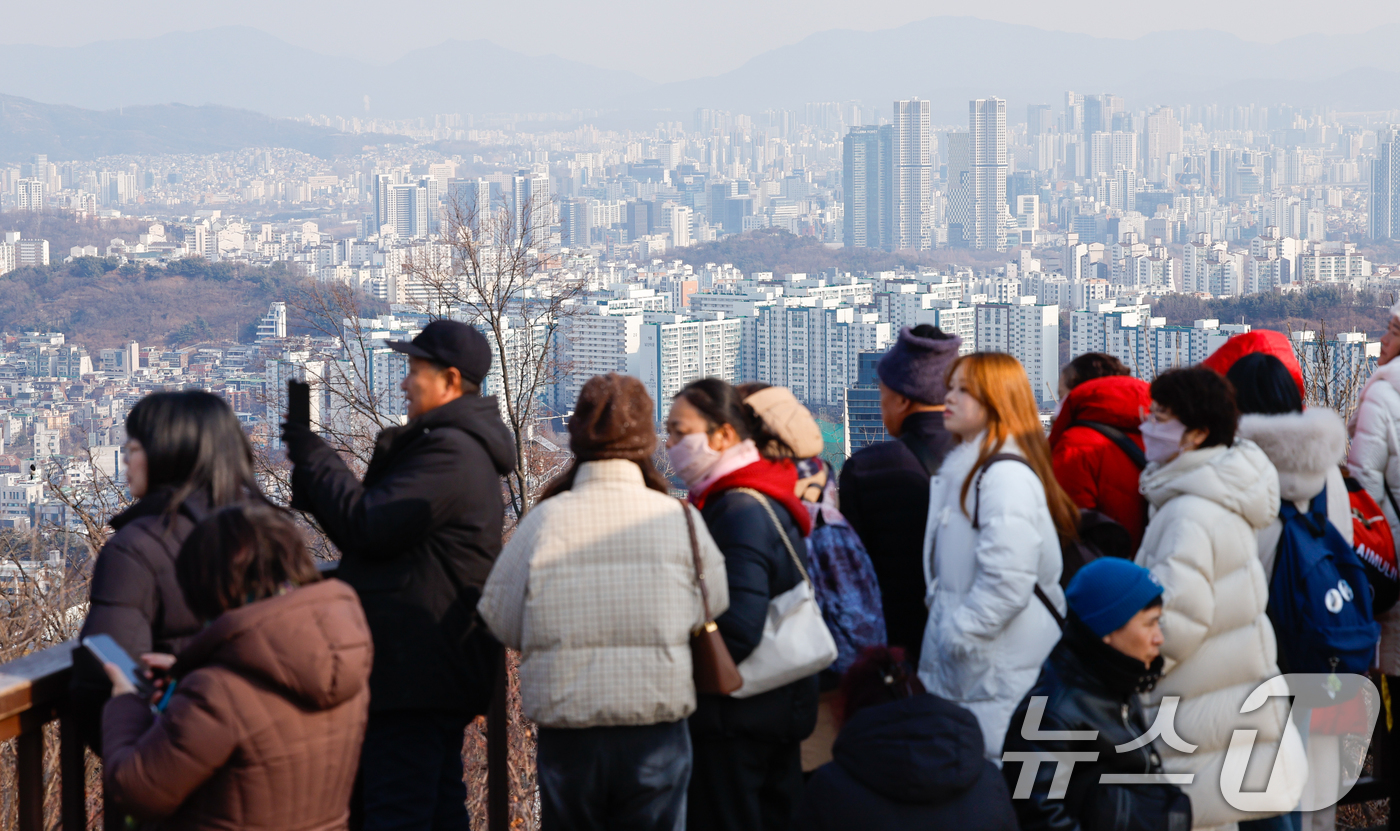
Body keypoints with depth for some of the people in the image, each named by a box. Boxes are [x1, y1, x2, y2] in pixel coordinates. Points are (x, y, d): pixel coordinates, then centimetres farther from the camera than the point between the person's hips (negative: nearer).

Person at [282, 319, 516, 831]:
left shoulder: (449, 453, -17)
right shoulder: (462, 447, 19)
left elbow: (367, 525, -21)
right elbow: (383, 530, 20)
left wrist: (313, 457, -8)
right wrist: (312, 468, 11)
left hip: (415, 671, -12)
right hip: (440, 671, 12)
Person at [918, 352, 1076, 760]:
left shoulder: (1007, 476, -14)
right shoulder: (963, 468, 17)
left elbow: (1007, 582, -22)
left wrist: (956, 636, -15)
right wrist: (942, 632, 16)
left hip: (1000, 672, -10)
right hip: (962, 667, 10)